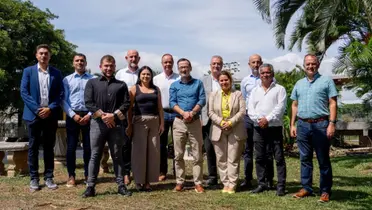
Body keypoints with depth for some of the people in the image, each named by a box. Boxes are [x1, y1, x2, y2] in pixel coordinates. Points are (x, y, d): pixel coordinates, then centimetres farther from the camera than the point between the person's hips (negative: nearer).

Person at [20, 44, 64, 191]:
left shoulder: (56, 73, 7)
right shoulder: (28, 71, 4)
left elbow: (60, 94, 3)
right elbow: (24, 93, -3)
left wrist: (50, 109, -11)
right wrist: (37, 109, -12)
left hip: (51, 115, 1)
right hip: (33, 114, -1)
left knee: (49, 147, 7)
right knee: (33, 147, 4)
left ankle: (48, 178, 15)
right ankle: (34, 179, 11)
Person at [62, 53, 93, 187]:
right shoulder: (67, 80, 6)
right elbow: (63, 100, 1)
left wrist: (89, 115, -10)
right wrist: (73, 115, -10)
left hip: (88, 116, 0)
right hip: (72, 116, 1)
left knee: (88, 147, 5)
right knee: (71, 147, 3)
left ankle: (88, 175, 17)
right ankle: (71, 176, 13)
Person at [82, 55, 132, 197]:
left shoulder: (121, 85, 12)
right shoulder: (92, 83, 9)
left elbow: (126, 103, 3)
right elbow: (88, 102, -1)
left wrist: (114, 115, -11)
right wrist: (102, 115, -12)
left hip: (116, 124, 1)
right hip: (98, 123, -1)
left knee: (117, 155, 6)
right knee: (95, 155, 1)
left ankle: (121, 185, 11)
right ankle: (90, 186, 4)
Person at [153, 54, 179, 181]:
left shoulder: (179, 78, 1)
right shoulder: (156, 79, 6)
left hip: (176, 113, -1)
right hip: (162, 113, 1)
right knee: (162, 143, 6)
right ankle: (162, 172, 14)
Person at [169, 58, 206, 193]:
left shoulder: (198, 83, 9)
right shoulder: (174, 85, 11)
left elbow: (202, 100, -2)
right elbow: (172, 102, -1)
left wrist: (192, 113, -17)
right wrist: (183, 113, -17)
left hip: (195, 121, -1)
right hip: (179, 122, 1)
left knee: (197, 155, 0)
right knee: (178, 155, 3)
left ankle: (198, 182, 5)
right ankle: (179, 182, 11)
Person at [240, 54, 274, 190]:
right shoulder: (245, 81, 11)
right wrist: (242, 116, 8)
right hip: (249, 117, 3)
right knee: (248, 149, 7)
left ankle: (269, 180, 9)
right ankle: (247, 179, 14)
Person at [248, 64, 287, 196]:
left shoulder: (279, 89, 3)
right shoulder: (255, 90, 15)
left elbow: (280, 107, -8)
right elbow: (250, 109, 7)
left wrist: (268, 119, -16)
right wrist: (258, 119, -10)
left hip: (275, 128, -4)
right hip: (258, 128, 4)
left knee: (279, 157, -3)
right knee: (260, 157, 7)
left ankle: (281, 186, 1)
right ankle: (262, 184, 16)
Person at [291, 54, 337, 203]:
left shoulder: (326, 81, 1)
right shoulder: (299, 84, 15)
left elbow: (333, 104, -4)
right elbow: (295, 105, 17)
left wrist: (332, 123, -13)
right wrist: (292, 124, 10)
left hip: (320, 124, -4)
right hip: (302, 125, 4)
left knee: (323, 160, 2)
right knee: (305, 159, 9)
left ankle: (325, 191, 10)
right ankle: (306, 188, 18)